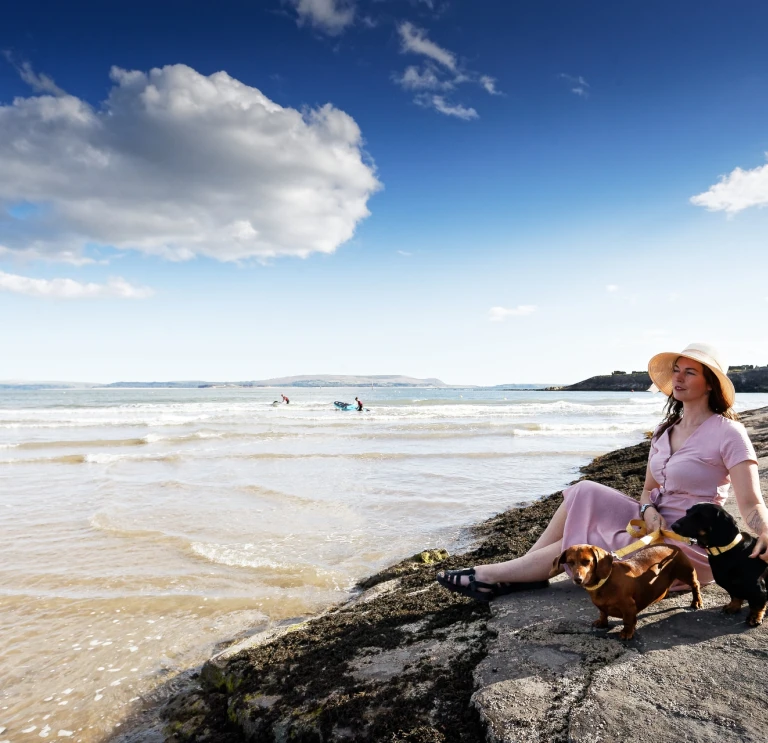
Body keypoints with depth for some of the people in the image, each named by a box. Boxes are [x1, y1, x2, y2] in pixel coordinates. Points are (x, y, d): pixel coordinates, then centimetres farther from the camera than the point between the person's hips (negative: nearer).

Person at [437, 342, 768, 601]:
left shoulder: (727, 432, -14)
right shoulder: (666, 430, 9)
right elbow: (649, 488, 9)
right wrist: (648, 510, -14)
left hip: (690, 546, -7)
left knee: (583, 543, -14)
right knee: (585, 495, -12)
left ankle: (493, 575, -2)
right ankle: (517, 573, -9)